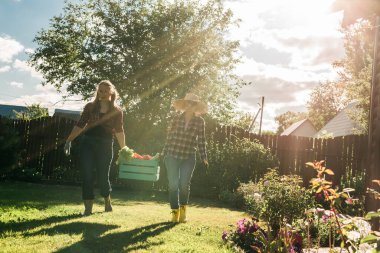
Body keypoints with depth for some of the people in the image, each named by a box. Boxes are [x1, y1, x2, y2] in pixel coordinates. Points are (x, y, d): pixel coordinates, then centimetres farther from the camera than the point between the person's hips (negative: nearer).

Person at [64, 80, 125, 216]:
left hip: (105, 145, -1)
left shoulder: (117, 111, 4)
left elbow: (119, 131, 6)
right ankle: (88, 208, 5)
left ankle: (107, 202, 31)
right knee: (87, 176, -3)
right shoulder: (90, 107, 7)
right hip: (88, 144, 1)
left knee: (103, 176, 4)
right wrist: (69, 140, 2)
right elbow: (80, 126, 8)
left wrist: (124, 149, 3)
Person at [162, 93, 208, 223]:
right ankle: (175, 212, 13)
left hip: (189, 158, 0)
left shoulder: (200, 121, 0)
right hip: (172, 156, 1)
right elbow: (169, 137, 6)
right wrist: (164, 153, 6)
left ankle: (183, 210, 21)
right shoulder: (176, 119, 1)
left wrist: (203, 157, -1)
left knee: (184, 185, -4)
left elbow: (201, 140, 3)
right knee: (173, 185, -1)